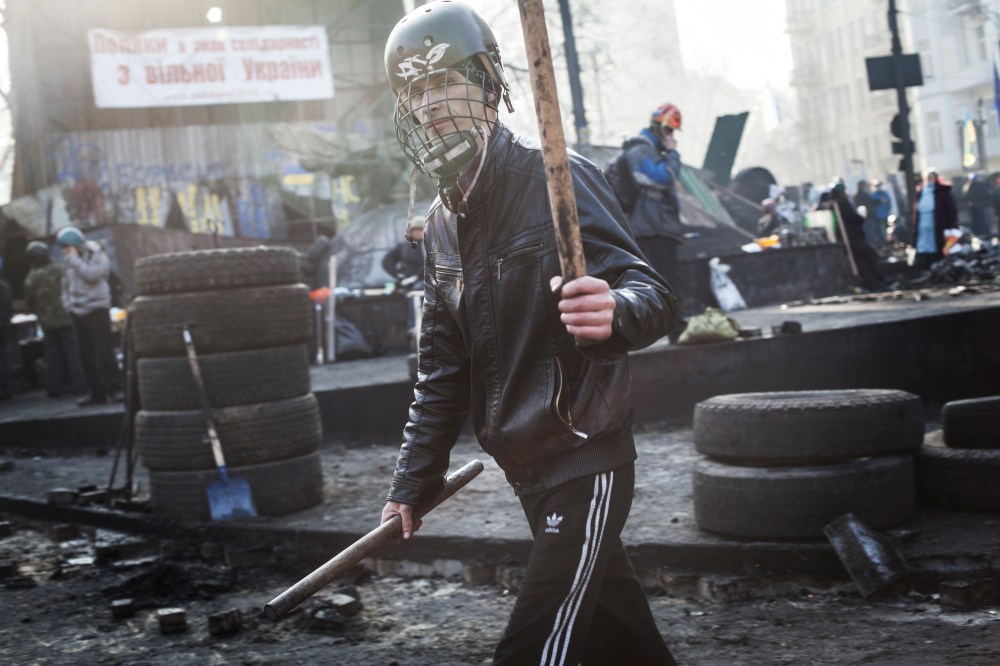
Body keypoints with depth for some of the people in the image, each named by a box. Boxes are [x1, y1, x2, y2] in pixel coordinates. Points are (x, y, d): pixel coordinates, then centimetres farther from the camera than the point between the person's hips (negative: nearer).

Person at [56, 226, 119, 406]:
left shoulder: (97, 256, -1)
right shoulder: (71, 261, 15)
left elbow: (92, 274, -17)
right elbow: (66, 284, 23)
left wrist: (75, 260, -10)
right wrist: (67, 301, 10)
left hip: (96, 309, -6)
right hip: (78, 312, 6)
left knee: (103, 351, -9)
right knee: (86, 354, 4)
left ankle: (111, 388, -6)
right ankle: (97, 391, 9)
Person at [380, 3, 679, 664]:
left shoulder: (556, 179, -12)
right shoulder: (444, 224, 11)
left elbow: (654, 296, -19)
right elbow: (443, 367, 16)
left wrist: (615, 312, -43)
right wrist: (412, 484, 14)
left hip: (585, 462, -8)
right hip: (528, 470, 8)